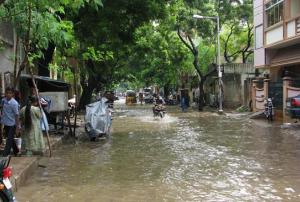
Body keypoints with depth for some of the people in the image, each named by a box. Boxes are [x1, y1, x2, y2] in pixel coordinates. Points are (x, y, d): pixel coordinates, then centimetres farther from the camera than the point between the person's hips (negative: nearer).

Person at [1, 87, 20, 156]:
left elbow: (16, 115, -16)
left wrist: (17, 127, -15)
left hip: (12, 125, -7)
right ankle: (16, 151, 35)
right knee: (10, 138, 19)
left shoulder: (14, 103, -19)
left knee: (9, 140, -1)